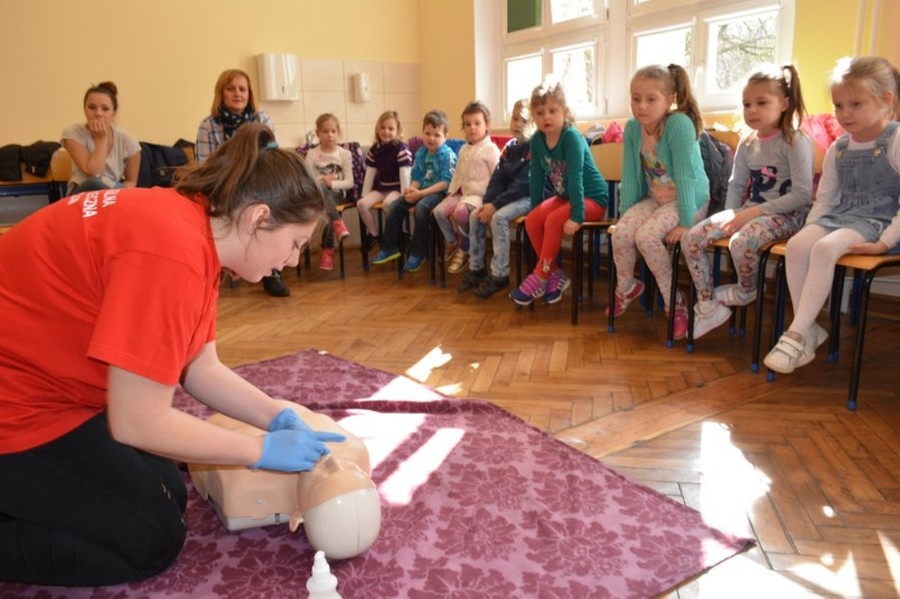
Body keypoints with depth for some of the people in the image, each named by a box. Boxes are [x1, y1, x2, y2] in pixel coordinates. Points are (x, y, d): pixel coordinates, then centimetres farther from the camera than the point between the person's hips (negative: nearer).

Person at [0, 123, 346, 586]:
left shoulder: (196, 227, -1)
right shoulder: (172, 248, -32)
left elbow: (201, 370, 5)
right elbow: (139, 423, -27)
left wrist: (281, 420, -4)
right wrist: (263, 450, -17)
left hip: (52, 384, 9)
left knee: (167, 495, 15)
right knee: (151, 540, -1)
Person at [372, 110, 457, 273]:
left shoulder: (448, 155, -11)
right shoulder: (420, 153, 10)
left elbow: (446, 183, -18)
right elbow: (416, 177, 12)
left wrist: (421, 193, -23)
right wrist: (411, 190, -13)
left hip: (439, 192, -7)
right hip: (420, 192, 7)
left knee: (421, 207, -34)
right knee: (394, 207, -9)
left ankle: (418, 253, -22)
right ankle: (390, 248, 2)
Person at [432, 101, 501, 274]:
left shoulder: (491, 149, -7)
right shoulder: (464, 149, 16)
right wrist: (452, 191, 10)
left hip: (480, 195, -7)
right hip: (463, 192, 7)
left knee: (461, 212, -33)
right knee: (439, 210, -13)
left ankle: (464, 249, -8)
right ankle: (452, 243, 8)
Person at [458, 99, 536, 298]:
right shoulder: (510, 146, 10)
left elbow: (523, 185, -21)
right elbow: (497, 178, 7)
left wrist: (495, 204, -23)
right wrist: (487, 203, -10)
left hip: (529, 197, -8)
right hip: (510, 197, 8)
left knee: (499, 217, -30)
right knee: (475, 215, -6)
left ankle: (499, 275, -22)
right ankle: (476, 268, 3)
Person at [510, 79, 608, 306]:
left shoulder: (572, 137, -23)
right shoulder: (537, 140, -4)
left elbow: (575, 177, -29)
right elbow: (536, 177, 3)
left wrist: (576, 216, -34)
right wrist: (534, 209, 5)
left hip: (593, 197, -7)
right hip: (565, 196, 7)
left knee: (553, 221, -28)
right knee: (531, 221, -13)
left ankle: (540, 277, -12)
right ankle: (555, 274, -2)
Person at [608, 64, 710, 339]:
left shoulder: (679, 123, -22)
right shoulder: (632, 128, -6)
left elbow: (685, 175, -25)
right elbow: (630, 175, -2)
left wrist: (685, 222, -27)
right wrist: (625, 214, -3)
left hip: (688, 201, -5)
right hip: (655, 199, 5)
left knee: (647, 235, -29)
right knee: (621, 232, -18)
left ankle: (674, 301, -9)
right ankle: (625, 286, 12)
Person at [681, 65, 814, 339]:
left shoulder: (795, 142, -10)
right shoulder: (747, 144, 10)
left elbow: (802, 194, -17)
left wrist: (755, 212, -20)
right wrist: (731, 217, 0)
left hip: (786, 215, -7)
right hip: (750, 210, 7)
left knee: (741, 242, -38)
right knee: (691, 238, -13)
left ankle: (746, 291, -4)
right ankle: (708, 305, -2)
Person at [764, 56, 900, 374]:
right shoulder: (838, 148, 12)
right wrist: (810, 228, 1)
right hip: (838, 216, 6)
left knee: (825, 248, -33)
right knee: (797, 244, -25)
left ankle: (797, 333, -29)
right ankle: (808, 329, -17)